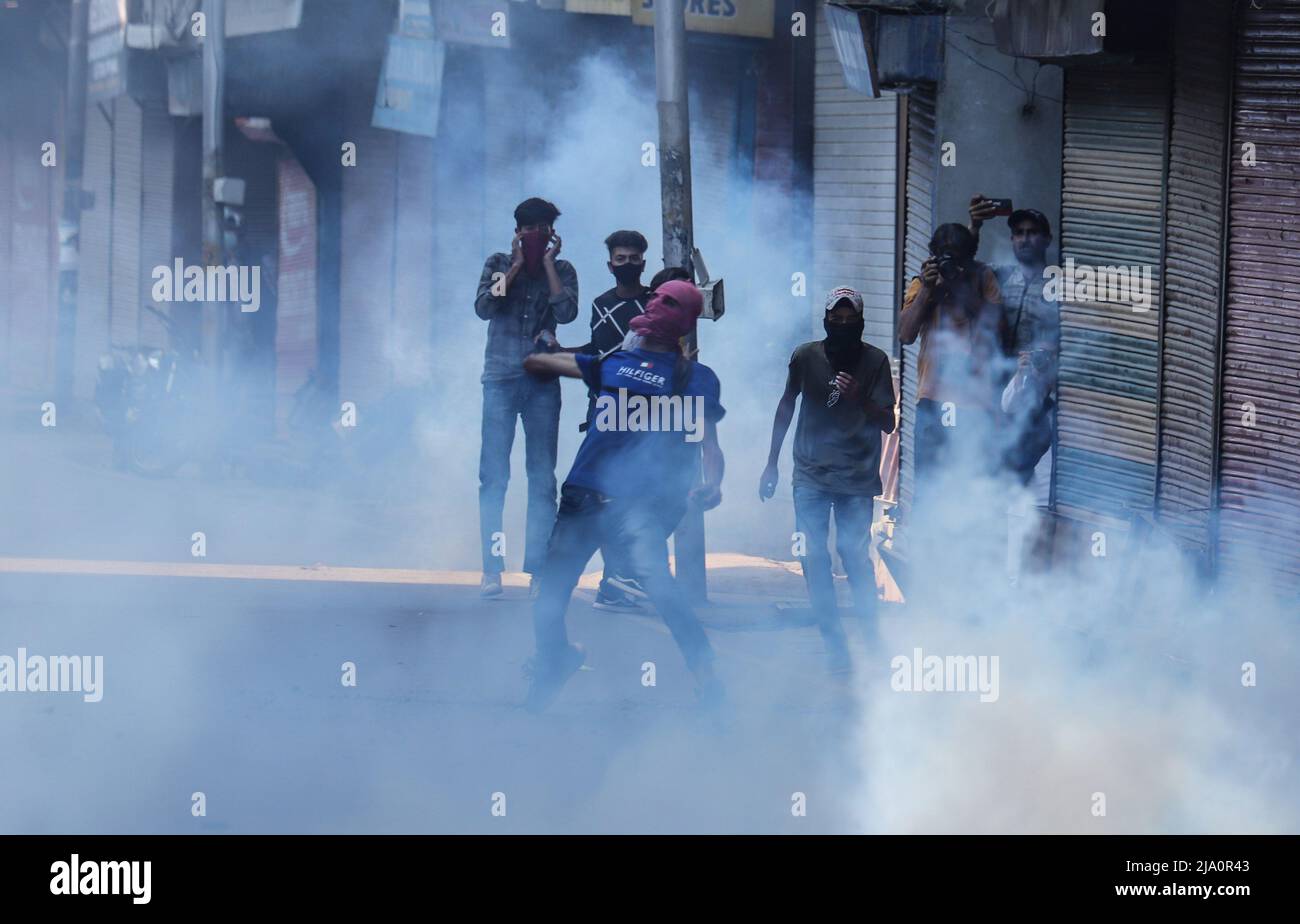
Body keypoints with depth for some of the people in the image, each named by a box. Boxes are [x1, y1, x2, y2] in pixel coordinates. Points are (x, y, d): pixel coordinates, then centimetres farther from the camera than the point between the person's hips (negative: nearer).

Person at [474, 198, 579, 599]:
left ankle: (538, 569, -1)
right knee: (493, 475, -6)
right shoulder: (498, 264, 10)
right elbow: (483, 308, -5)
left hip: (542, 381, 1)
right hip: (501, 378, -1)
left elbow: (567, 312, -7)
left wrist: (548, 264, -3)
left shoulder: (562, 271, 10)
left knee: (543, 477, -2)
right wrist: (516, 267, -4)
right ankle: (491, 569, -5)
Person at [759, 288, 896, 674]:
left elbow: (888, 424, -5)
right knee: (813, 557, -4)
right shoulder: (805, 357, -3)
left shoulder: (875, 362, -6)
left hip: (856, 479, -2)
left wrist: (861, 399, -24)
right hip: (811, 475, 2)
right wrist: (771, 464, 14)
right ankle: (834, 644, 0)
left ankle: (873, 635, 4)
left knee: (854, 554, -10)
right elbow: (786, 406, 12)